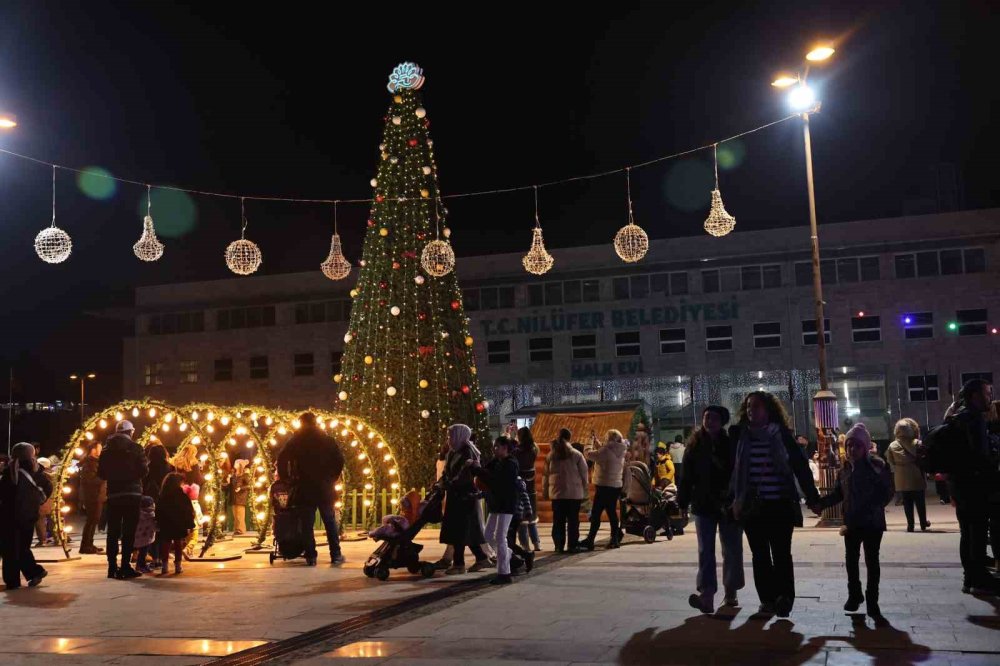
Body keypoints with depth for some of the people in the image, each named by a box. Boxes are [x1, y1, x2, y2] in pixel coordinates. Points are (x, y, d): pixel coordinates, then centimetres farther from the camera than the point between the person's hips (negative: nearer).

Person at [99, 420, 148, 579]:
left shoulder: (107, 449, 5)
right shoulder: (135, 448, -6)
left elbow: (101, 473, 7)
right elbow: (143, 470, -8)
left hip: (113, 494, 4)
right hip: (132, 493, -3)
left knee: (113, 531, 9)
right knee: (129, 531, -1)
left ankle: (112, 567, 9)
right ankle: (125, 567, -4)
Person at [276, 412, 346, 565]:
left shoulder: (295, 441, 0)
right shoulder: (327, 440, 3)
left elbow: (282, 460, -6)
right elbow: (339, 460, -1)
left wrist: (287, 479, 5)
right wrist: (332, 477, 9)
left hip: (304, 489, -1)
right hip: (325, 488, 1)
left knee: (307, 525, 4)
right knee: (330, 522, 10)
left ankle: (311, 557, 2)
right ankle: (336, 555, 10)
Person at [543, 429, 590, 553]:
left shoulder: (551, 455, 2)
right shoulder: (576, 455, -6)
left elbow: (546, 474, 7)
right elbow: (584, 474, -2)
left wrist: (545, 491, 15)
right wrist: (585, 489, 9)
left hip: (556, 493, 2)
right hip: (574, 493, -2)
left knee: (558, 520, 8)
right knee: (573, 520, 4)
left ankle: (559, 546, 8)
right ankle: (572, 545, 5)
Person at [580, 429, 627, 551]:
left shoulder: (606, 451, -17)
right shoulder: (619, 452, 9)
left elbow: (588, 454, -15)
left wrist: (591, 444, 2)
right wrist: (597, 444, 15)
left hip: (604, 487, -9)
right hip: (616, 486, 9)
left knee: (595, 514, -5)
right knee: (612, 512, 16)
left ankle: (590, 541, -4)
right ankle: (615, 539, 19)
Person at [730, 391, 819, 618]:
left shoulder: (781, 434, -2)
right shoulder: (740, 435, 3)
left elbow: (800, 465, -1)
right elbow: (730, 467, 7)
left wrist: (812, 496, -3)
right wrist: (731, 499, 3)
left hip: (780, 505, -2)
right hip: (751, 506, 2)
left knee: (781, 554, 2)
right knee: (760, 555, 8)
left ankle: (785, 598, 11)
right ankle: (768, 599, 17)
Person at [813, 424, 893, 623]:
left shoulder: (878, 466, -10)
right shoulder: (845, 468, 3)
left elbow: (887, 493, -11)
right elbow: (838, 493, 9)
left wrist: (874, 507, -24)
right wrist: (821, 503, -4)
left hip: (873, 522, -4)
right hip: (852, 522, 4)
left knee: (871, 561, 4)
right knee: (851, 560, 12)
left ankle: (872, 603, 12)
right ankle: (854, 595, 32)